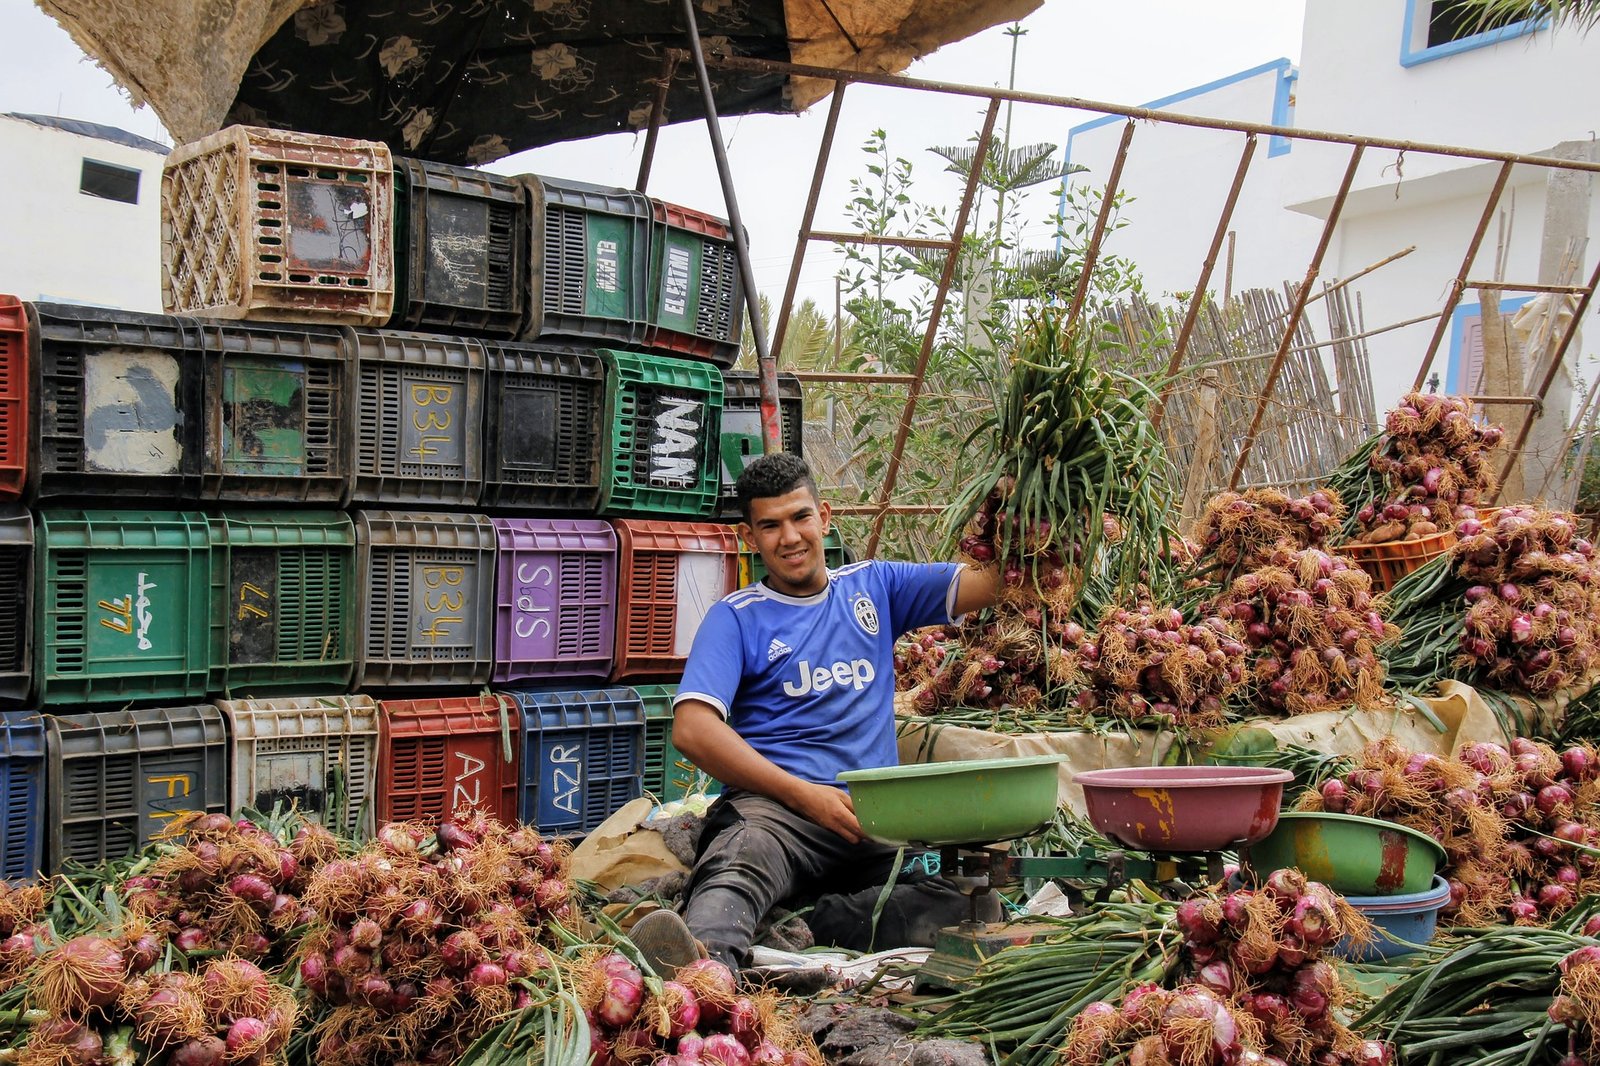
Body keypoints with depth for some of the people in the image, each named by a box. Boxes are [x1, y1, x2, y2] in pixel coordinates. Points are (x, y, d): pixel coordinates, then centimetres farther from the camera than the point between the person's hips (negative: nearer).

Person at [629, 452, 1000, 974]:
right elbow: (692, 729, -6)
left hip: (875, 815, 3)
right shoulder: (737, 617, 9)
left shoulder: (873, 587, 21)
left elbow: (990, 582, 13)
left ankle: (797, 929, -31)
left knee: (969, 896, -28)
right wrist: (805, 794, -15)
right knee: (734, 870, -39)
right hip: (775, 806, -3)